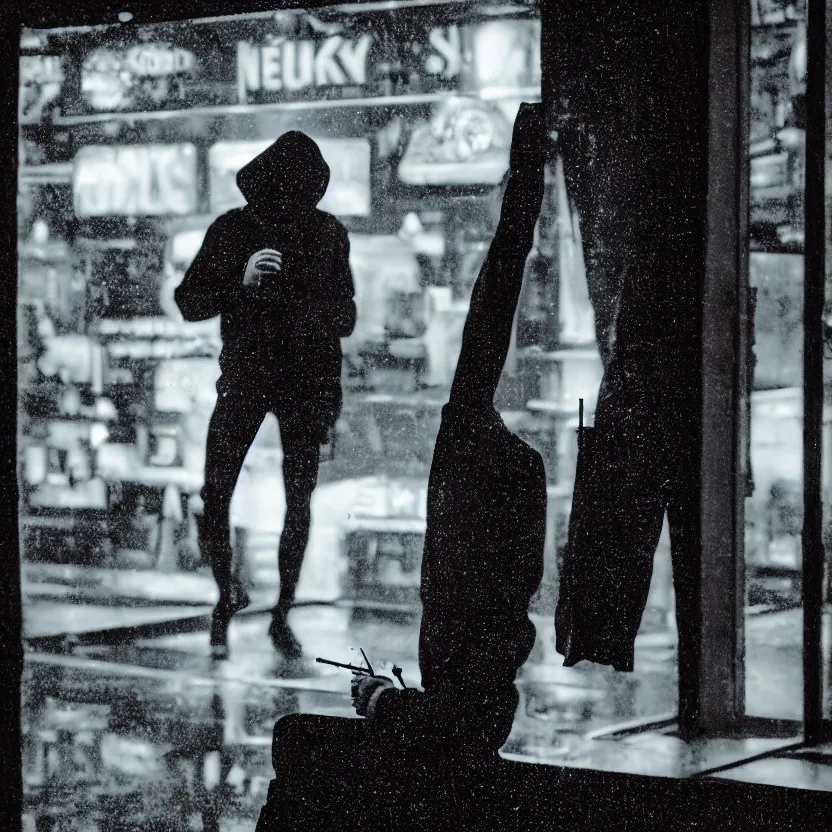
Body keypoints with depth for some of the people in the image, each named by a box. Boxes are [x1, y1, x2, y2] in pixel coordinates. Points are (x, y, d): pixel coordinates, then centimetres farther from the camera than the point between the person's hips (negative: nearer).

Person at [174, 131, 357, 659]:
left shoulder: (328, 234, 2)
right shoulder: (231, 230, -2)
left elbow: (345, 316, 11)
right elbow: (189, 303, -3)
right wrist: (241, 281, -20)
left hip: (307, 382, 1)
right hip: (244, 378, -1)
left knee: (300, 504, 2)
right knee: (214, 499, -8)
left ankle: (283, 615, 15)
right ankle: (228, 594, 17)